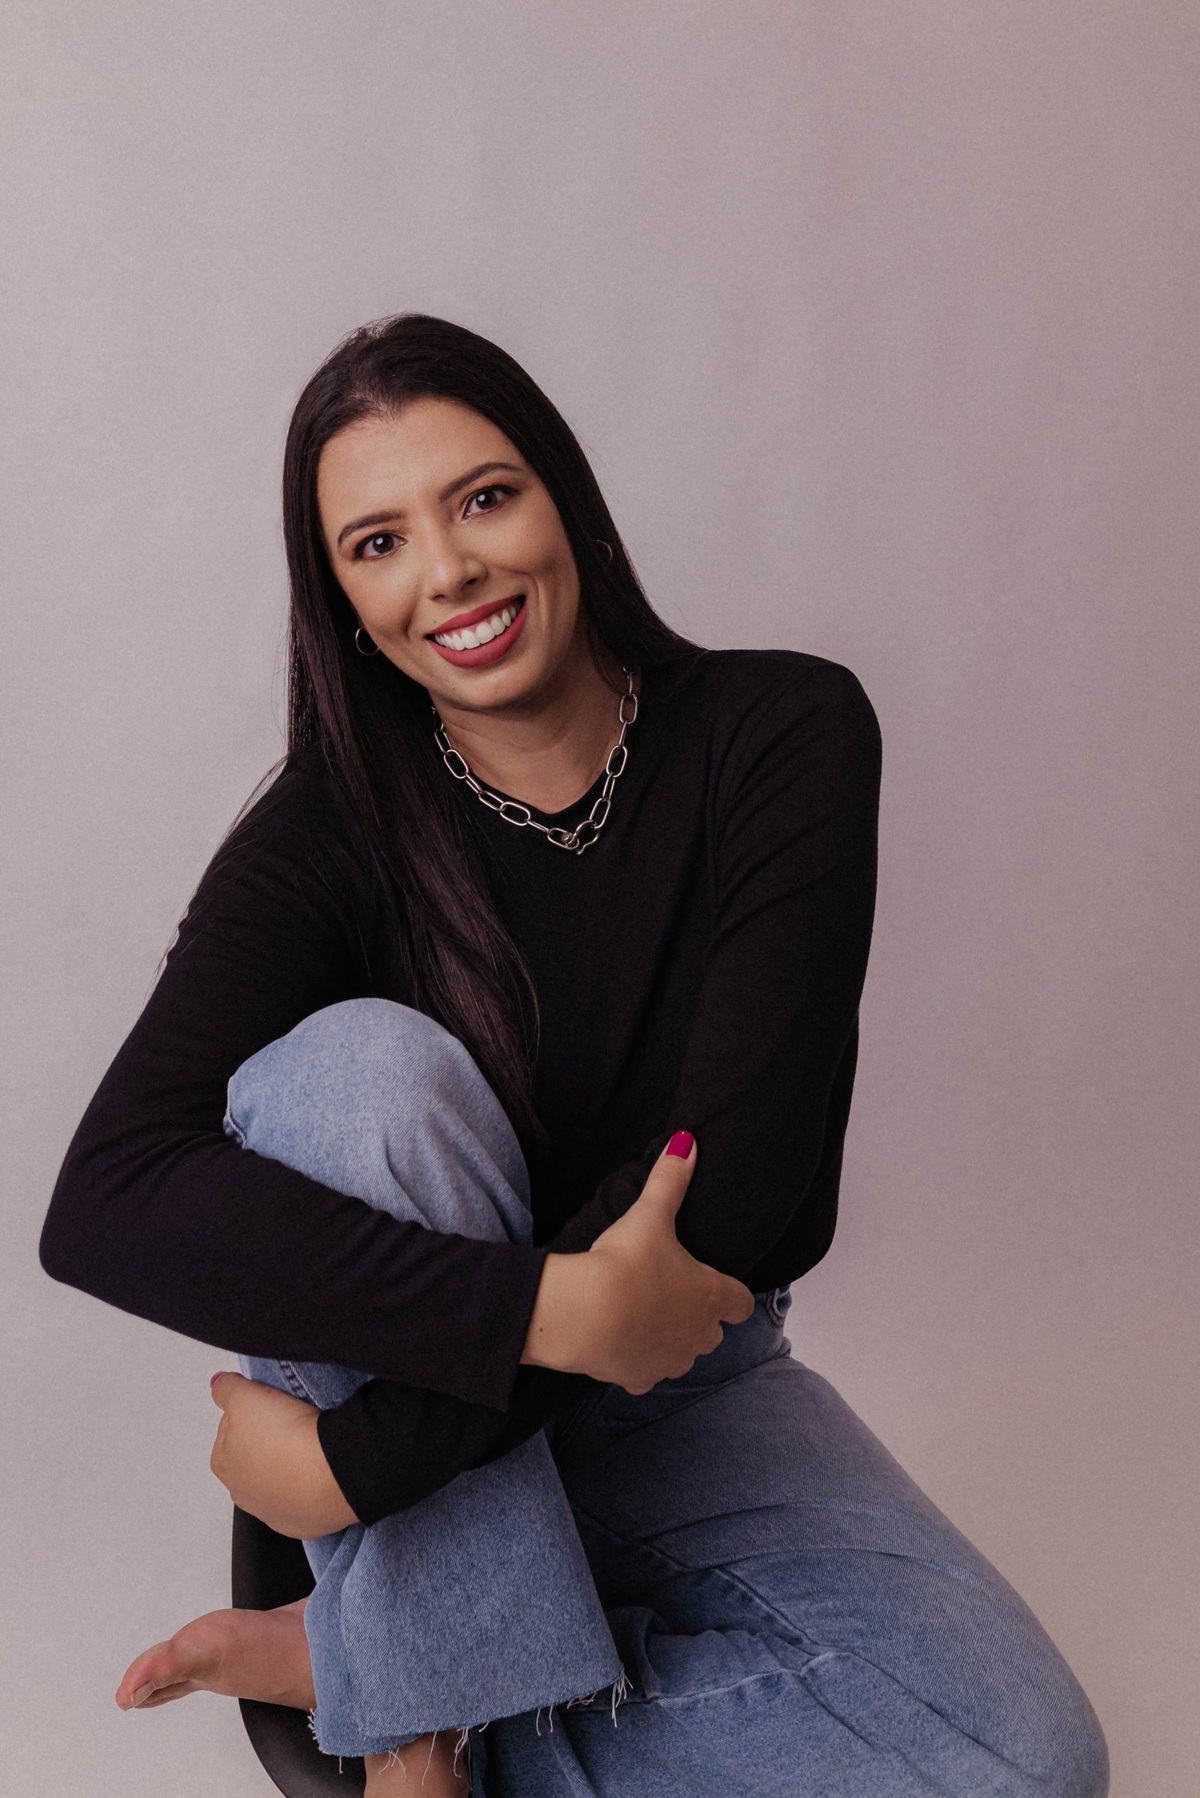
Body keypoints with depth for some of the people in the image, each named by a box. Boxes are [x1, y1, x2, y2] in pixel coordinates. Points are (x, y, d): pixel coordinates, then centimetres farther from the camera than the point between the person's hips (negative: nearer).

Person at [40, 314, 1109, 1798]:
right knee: (370, 1060, -30)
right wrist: (561, 1307, -36)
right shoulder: (329, 834, -14)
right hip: (419, 1371, -1)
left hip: (681, 1380, 2)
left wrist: (357, 1457, -23)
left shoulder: (785, 732, -14)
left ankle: (354, 1655, -9)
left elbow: (732, 1169, -22)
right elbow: (105, 1201, -29)